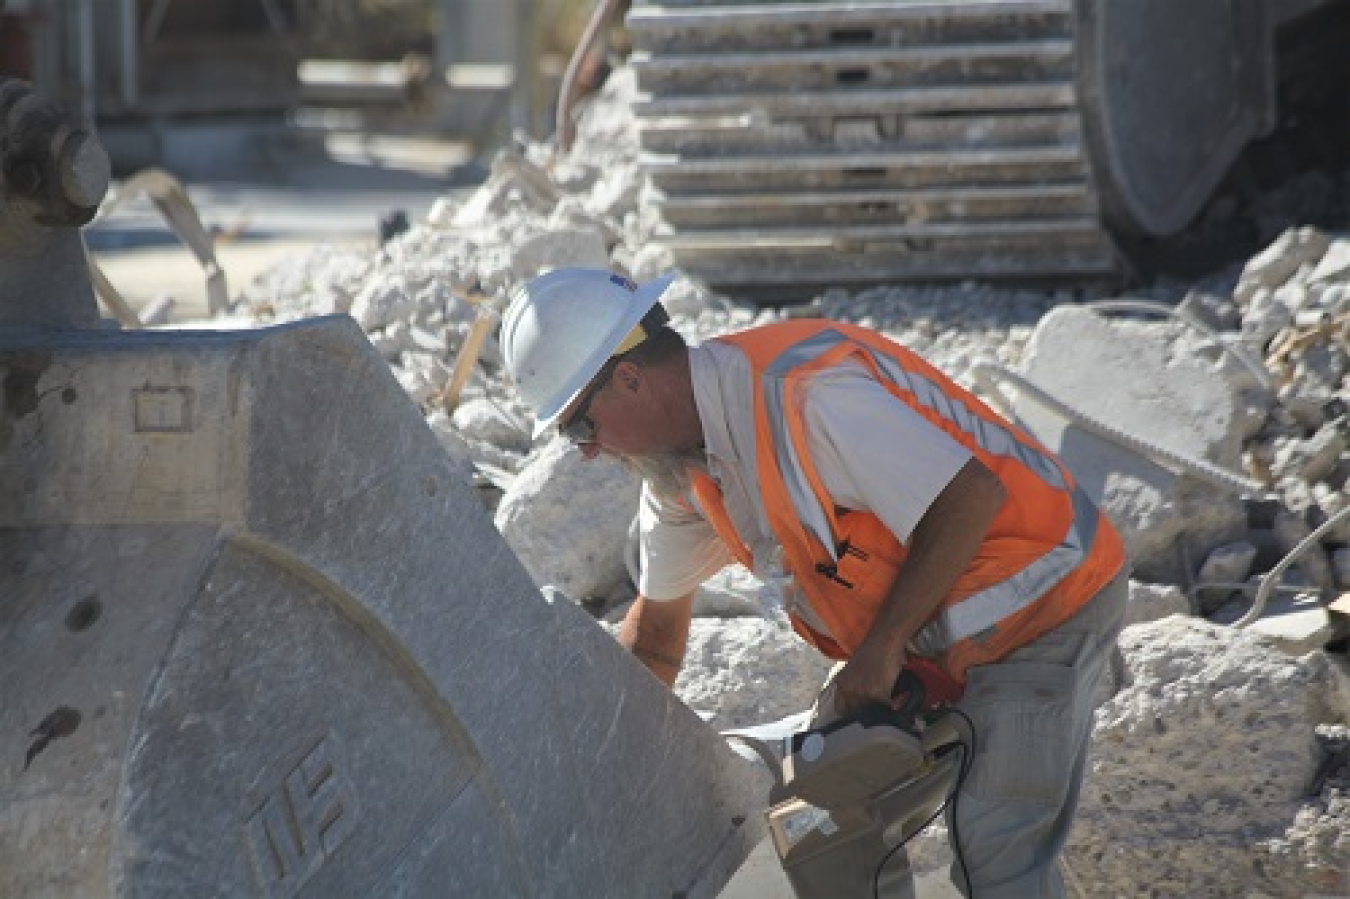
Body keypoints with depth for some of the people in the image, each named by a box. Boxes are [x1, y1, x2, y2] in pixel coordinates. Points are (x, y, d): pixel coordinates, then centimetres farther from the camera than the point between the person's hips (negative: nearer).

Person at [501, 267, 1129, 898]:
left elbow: (973, 495, -31)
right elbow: (653, 635, 17)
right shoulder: (678, 464, 1)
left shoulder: (801, 394, -30)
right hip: (935, 634, 9)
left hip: (1041, 606, -9)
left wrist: (882, 646, -24)